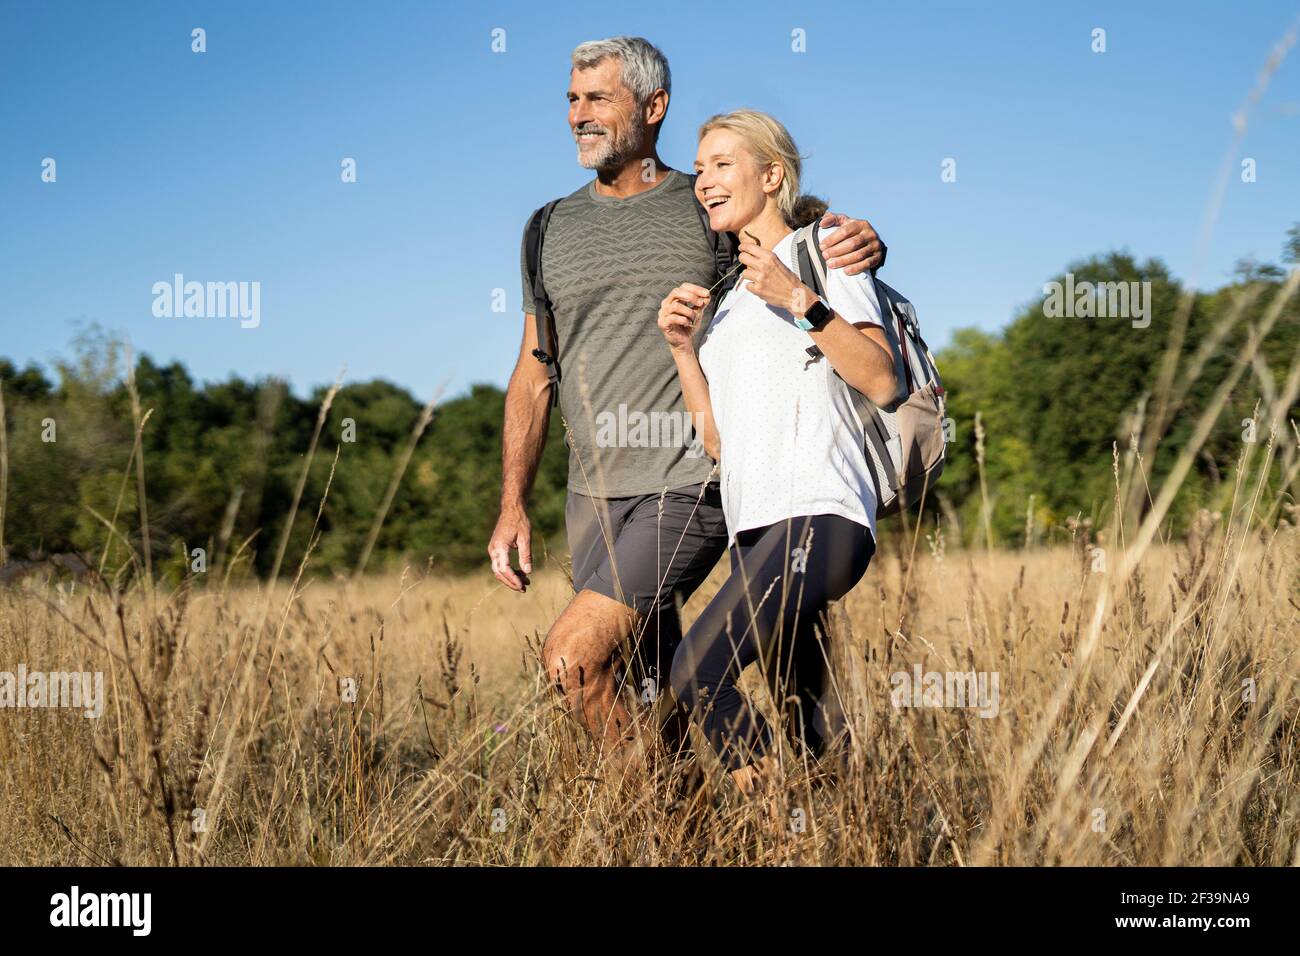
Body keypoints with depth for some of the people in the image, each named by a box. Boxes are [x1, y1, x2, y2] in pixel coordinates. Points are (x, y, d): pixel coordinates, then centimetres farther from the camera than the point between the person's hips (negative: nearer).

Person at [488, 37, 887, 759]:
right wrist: (513, 504, 8)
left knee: (572, 655, -18)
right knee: (651, 697, 6)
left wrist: (865, 242, -17)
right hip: (594, 496, 5)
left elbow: (825, 231, 9)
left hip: (690, 487, -5)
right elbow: (534, 376, 15)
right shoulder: (552, 230, 13)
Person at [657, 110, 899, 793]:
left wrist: (799, 299, -15)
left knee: (696, 672, -24)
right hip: (755, 529, 8)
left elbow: (881, 382, -8)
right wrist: (681, 345, 9)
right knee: (814, 734, 5)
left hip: (818, 514, -8)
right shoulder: (728, 301, 25)